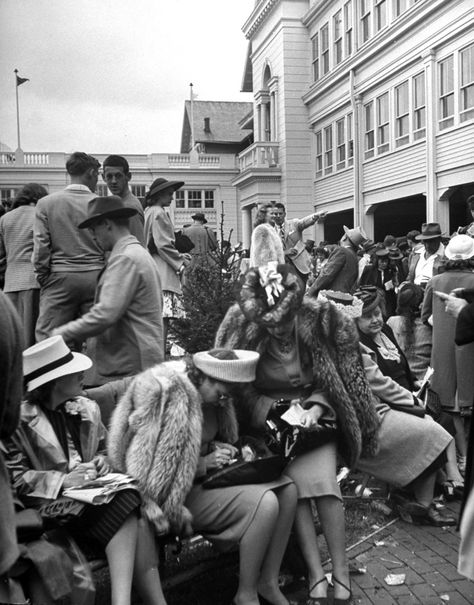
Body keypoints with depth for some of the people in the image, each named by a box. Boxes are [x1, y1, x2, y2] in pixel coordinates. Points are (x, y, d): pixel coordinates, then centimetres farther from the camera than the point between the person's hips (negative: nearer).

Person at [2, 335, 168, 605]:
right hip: (54, 505, -5)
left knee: (136, 519, -29)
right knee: (128, 507, -30)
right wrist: (63, 480, -17)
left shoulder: (87, 408, 11)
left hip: (93, 495, 6)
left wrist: (102, 460, -1)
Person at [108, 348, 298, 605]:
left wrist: (223, 452, -1)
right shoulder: (167, 396, -22)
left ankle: (268, 583, 5)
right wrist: (205, 464, -24)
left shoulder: (216, 400, 4)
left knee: (287, 489, -2)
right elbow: (156, 470, -21)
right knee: (264, 504, -23)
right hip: (178, 494, -9)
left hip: (206, 477, 9)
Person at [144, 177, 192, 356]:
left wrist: (179, 256, 17)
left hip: (152, 270, 10)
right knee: (163, 317, -12)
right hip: (163, 273, -10)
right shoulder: (159, 213, -8)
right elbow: (164, 245, -14)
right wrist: (180, 262, -4)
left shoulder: (148, 212, 21)